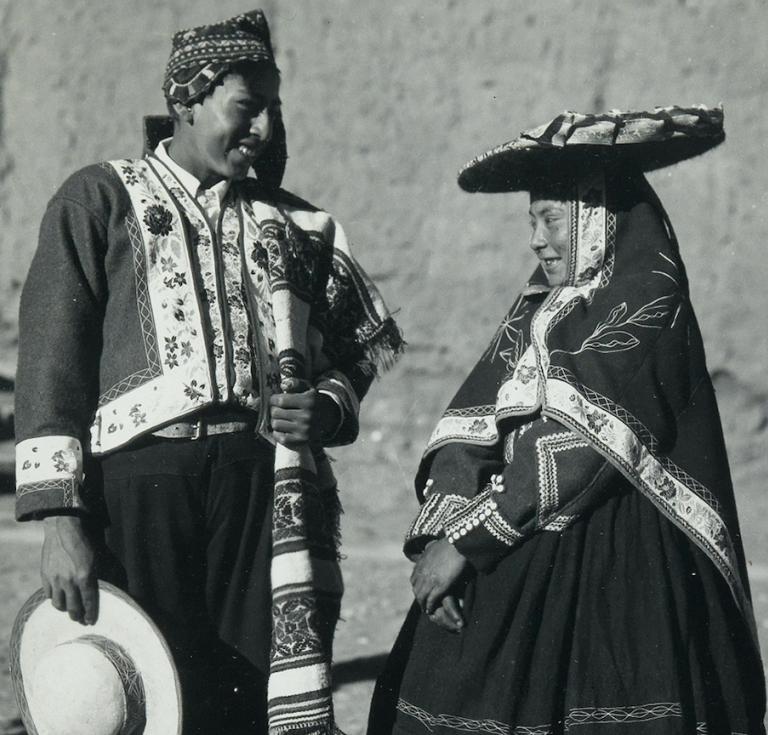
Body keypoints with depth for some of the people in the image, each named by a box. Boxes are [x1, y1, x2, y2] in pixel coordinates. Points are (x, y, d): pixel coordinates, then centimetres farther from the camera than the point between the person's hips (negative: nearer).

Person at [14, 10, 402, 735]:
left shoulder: (296, 226, 19)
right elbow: (50, 363, 1)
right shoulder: (101, 200, 8)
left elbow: (354, 353, 25)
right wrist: (58, 518, -8)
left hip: (267, 481, 3)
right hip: (139, 480, -3)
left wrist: (327, 409, 1)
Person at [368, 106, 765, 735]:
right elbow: (470, 425, 6)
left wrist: (465, 541, -14)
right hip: (512, 566, 6)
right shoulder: (539, 308, 14)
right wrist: (438, 536, -11)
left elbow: (577, 450, -15)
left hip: (608, 572, -6)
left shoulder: (649, 305, -7)